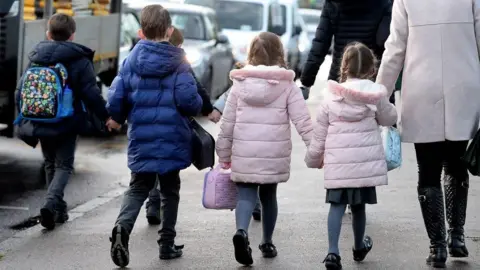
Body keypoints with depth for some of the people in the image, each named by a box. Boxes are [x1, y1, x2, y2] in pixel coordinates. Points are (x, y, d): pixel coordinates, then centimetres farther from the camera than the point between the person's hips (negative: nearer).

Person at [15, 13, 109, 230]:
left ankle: (58, 210, 24)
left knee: (50, 164, 19)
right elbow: (91, 94, -12)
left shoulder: (35, 59, 4)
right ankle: (51, 203, -20)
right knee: (64, 165, 3)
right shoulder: (80, 61, -10)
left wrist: (24, 120, 18)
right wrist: (105, 116, 1)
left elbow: (21, 91, 7)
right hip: (67, 124, -4)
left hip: (41, 123, 4)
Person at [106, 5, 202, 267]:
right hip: (171, 138, -2)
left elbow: (116, 97, -3)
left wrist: (116, 118, 17)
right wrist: (199, 106, 7)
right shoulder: (178, 63, -8)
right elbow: (188, 100, -16)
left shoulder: (131, 60, -1)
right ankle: (167, 244, 18)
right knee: (170, 191, 14)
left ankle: (122, 226, -14)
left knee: (138, 187, 13)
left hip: (141, 138, 2)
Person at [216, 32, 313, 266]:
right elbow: (303, 120, -7)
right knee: (268, 195, 17)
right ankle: (267, 243, 26)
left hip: (244, 153, 0)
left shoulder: (240, 83, 1)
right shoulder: (287, 85, -2)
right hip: (274, 153, 1)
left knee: (246, 194, 3)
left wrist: (224, 154, 13)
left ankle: (242, 231, -24)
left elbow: (227, 122, 4)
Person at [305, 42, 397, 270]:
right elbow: (389, 119, 14)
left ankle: (333, 251, -15)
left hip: (337, 163, 0)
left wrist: (313, 159, 17)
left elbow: (319, 134, 5)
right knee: (358, 205, 16)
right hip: (366, 161, 1)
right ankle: (359, 247, 37)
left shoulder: (331, 98, 1)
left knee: (337, 204, 1)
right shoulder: (376, 94, -2)